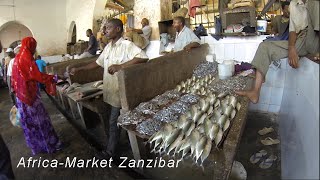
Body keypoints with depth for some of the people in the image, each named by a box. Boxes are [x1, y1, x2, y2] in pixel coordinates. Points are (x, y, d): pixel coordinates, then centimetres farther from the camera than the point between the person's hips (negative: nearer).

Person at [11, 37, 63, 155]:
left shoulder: (18, 58, 11)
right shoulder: (26, 58, -17)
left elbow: (14, 78, 17)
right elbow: (37, 75, -23)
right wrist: (52, 78, -12)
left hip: (21, 94, 9)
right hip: (29, 94, -9)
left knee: (28, 121, 15)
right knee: (39, 119, -1)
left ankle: (36, 146, 29)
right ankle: (51, 144, 10)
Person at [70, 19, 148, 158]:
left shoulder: (127, 45, -15)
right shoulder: (108, 47, 11)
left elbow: (143, 57, -29)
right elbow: (98, 63, 20)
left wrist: (120, 66, -32)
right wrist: (78, 69, 16)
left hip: (120, 91, -7)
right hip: (110, 89, 7)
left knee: (113, 122, 6)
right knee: (117, 121, 20)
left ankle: (110, 151, 27)